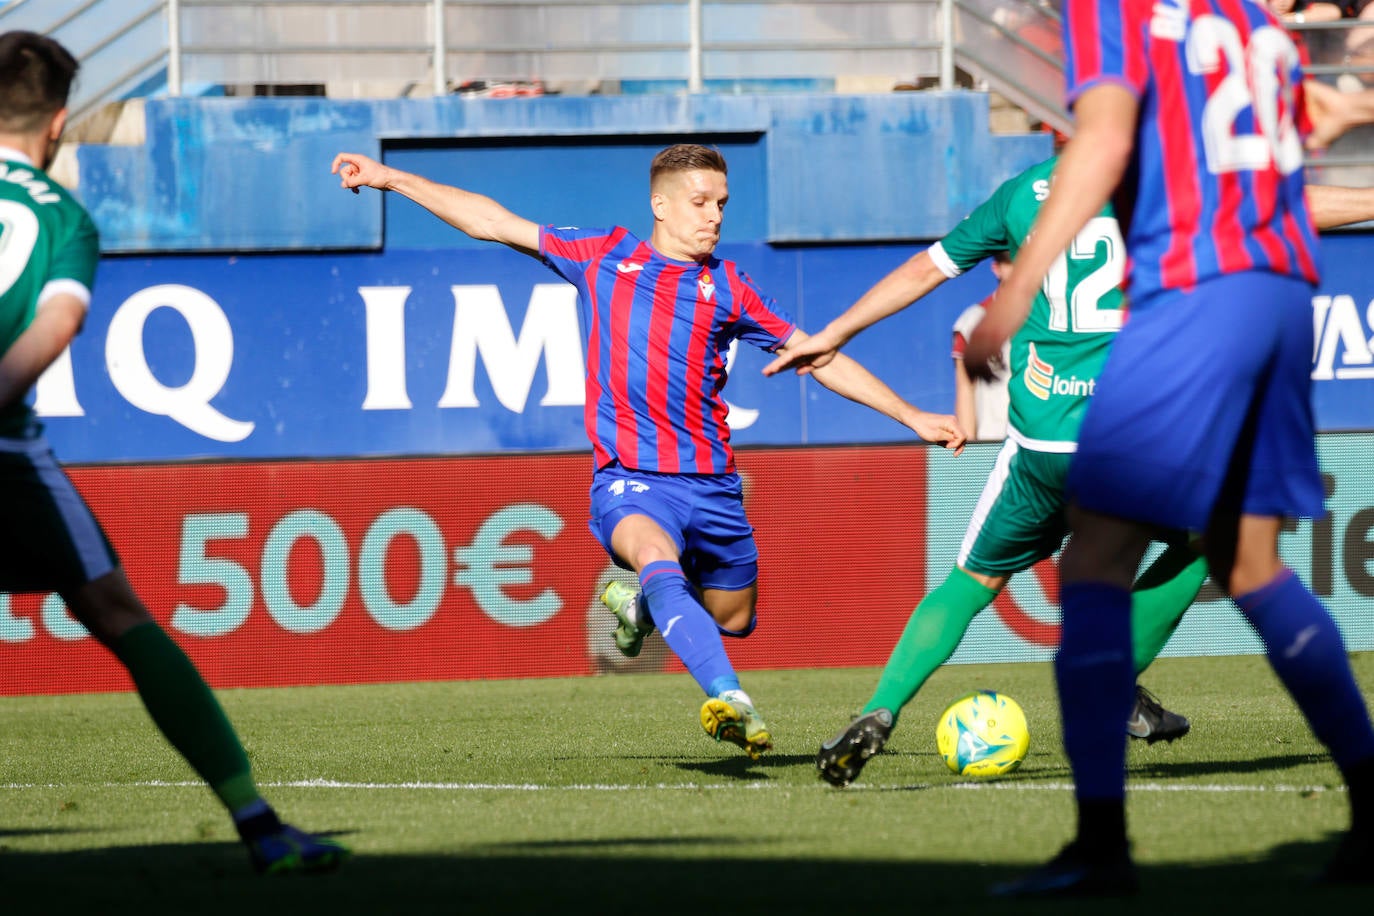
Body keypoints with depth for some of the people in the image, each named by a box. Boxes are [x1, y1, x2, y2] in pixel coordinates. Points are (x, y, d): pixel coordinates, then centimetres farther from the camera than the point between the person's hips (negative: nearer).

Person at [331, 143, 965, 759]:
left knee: (732, 620, 12)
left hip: (710, 484, 3)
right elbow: (493, 222, 13)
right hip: (628, 478, -3)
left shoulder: (728, 289, 9)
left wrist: (911, 417, 7)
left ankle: (641, 600, 42)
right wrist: (391, 179, 13)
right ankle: (729, 699, -47)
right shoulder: (603, 257, 8)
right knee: (659, 561, -34)